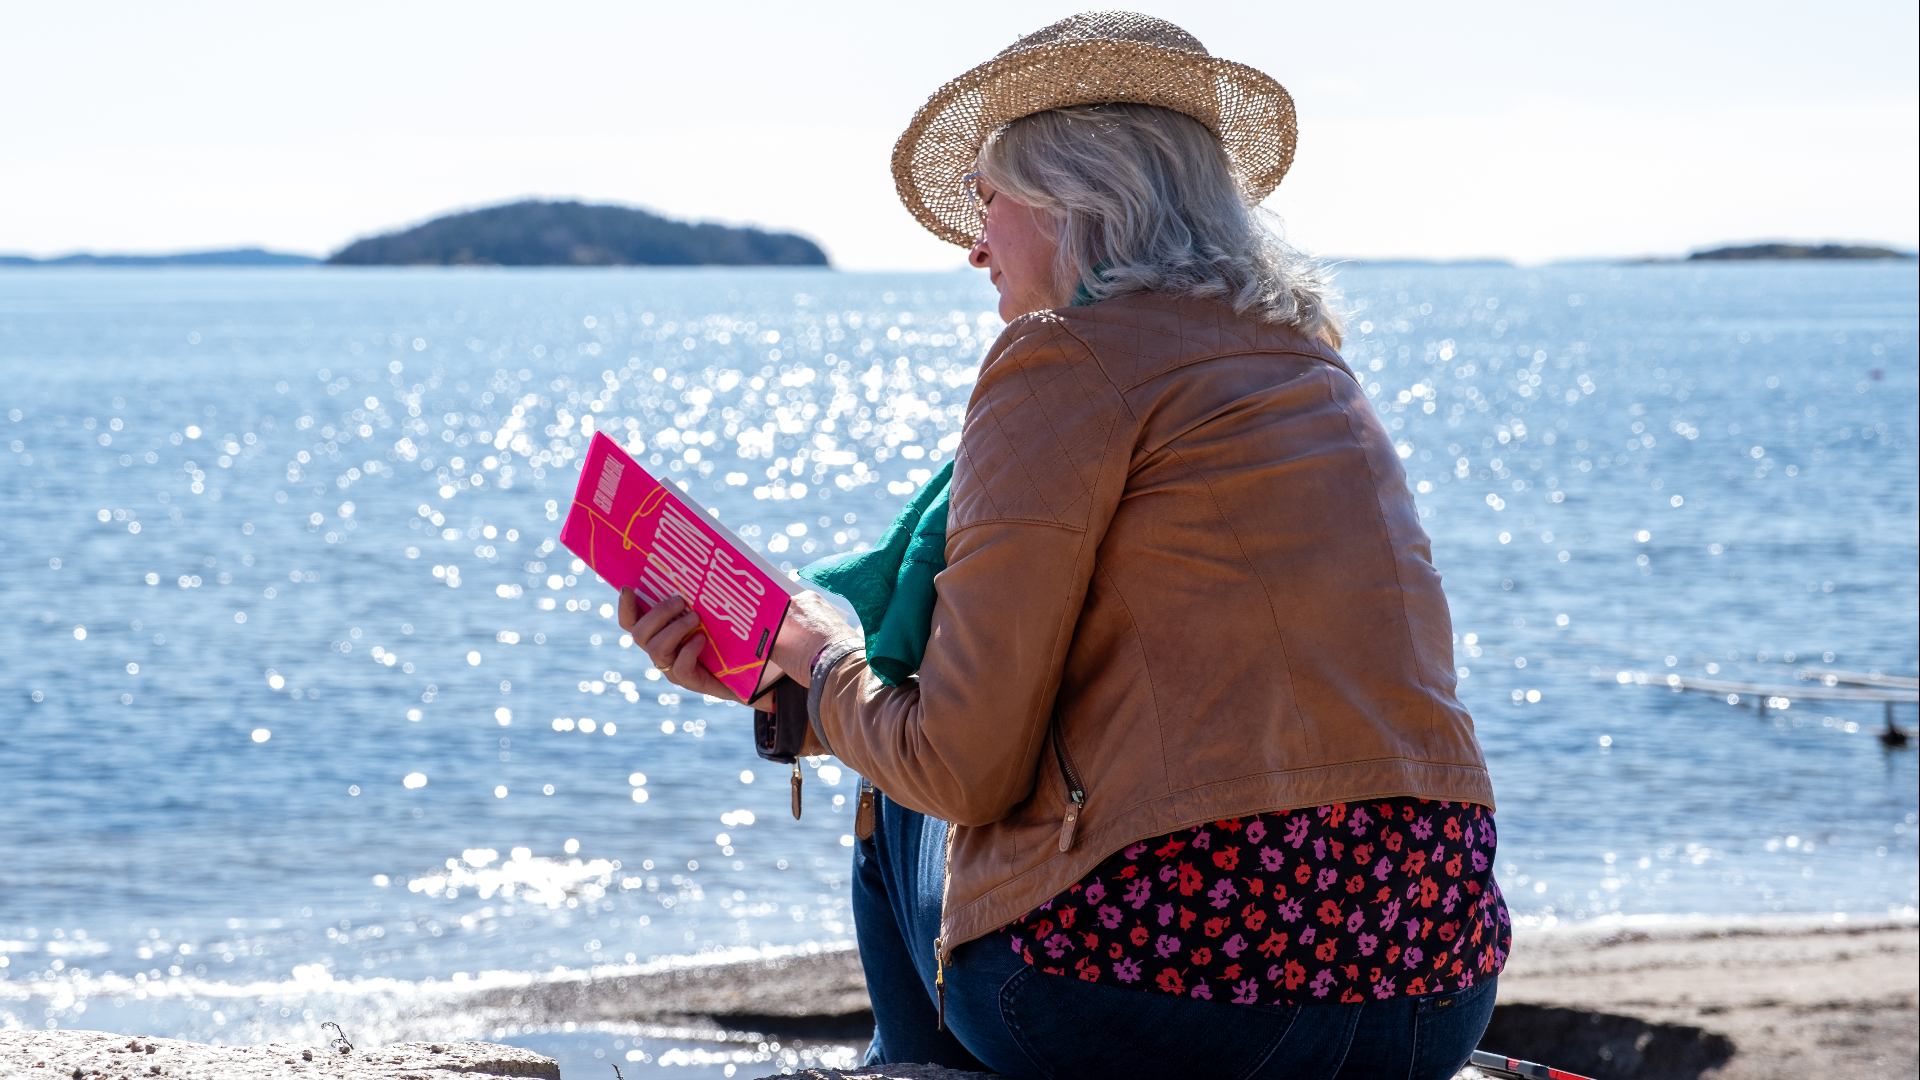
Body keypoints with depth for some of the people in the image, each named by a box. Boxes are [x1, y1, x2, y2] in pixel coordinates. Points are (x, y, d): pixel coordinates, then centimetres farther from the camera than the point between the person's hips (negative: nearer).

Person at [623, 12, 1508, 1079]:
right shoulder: (1309, 365, 18)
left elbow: (963, 766, -9)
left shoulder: (1066, 353, -6)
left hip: (1172, 982, -7)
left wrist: (822, 662, 13)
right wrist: (756, 663, 27)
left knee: (903, 805, 22)